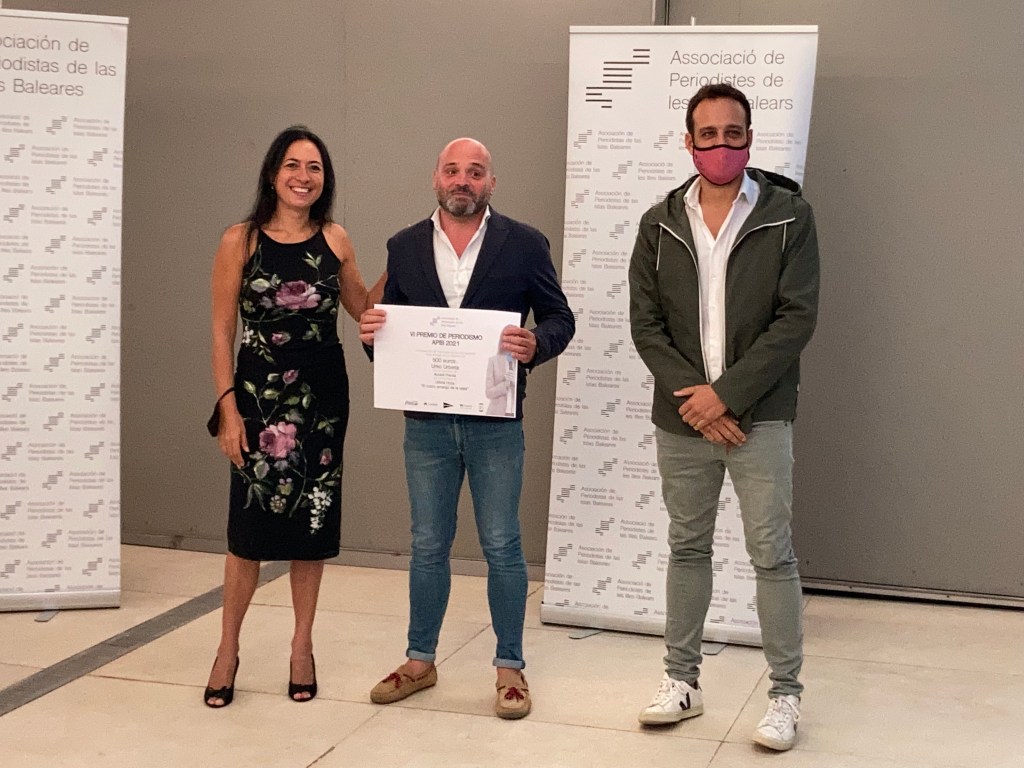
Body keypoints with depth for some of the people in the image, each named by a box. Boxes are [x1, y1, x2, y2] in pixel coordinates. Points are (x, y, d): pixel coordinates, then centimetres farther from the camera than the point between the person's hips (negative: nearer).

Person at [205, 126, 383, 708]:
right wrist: (229, 407, -9)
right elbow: (222, 332, -3)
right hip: (260, 393, -2)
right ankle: (228, 649, 17)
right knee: (251, 525, 0)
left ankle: (303, 644, 23)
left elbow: (362, 309, 16)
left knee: (312, 520, 9)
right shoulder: (241, 241, -3)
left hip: (322, 396, 3)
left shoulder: (335, 241, 4)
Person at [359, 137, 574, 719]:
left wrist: (536, 345, -20)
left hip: (495, 419, -2)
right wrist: (372, 332, -12)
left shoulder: (524, 244, -1)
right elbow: (390, 324, 12)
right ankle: (421, 661, 26)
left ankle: (511, 667, 17)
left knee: (502, 545, 4)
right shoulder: (405, 247, 7)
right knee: (428, 545, 12)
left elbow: (560, 317, 1)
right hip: (426, 420, 3)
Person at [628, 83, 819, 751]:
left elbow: (796, 319, -10)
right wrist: (693, 398, -10)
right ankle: (683, 681, 25)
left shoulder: (789, 216, -4)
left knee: (772, 555, 0)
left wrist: (727, 394, -15)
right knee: (687, 548, 13)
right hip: (682, 417, 3)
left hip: (758, 416, -3)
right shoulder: (660, 225, 5)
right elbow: (645, 323, 2)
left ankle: (786, 694, 12)